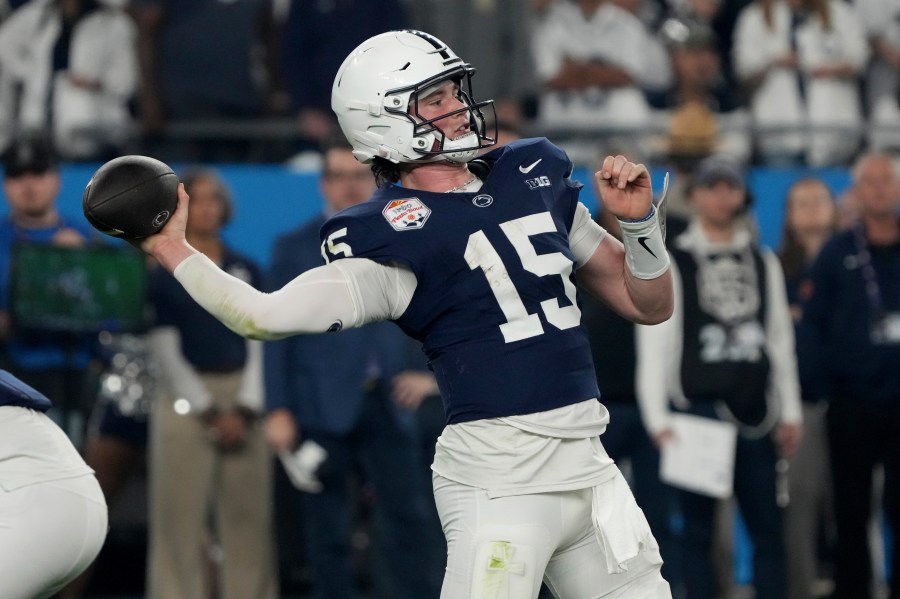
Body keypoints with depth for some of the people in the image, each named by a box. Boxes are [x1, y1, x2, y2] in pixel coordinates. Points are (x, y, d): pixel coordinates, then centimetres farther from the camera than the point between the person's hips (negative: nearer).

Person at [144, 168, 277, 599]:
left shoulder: (246, 271, 12)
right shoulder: (161, 274, 2)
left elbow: (259, 343, 7)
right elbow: (166, 349, -3)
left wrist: (244, 409, -6)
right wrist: (209, 411, -9)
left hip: (243, 405, 3)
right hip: (185, 403, -3)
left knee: (249, 519, 1)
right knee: (182, 519, -6)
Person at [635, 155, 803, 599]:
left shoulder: (763, 264, 15)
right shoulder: (671, 263, 2)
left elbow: (780, 341, 16)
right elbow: (653, 346, -2)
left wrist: (789, 411, 10)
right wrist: (658, 419, -9)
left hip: (755, 417, 4)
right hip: (698, 410, -4)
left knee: (768, 528, 3)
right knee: (698, 530, 0)